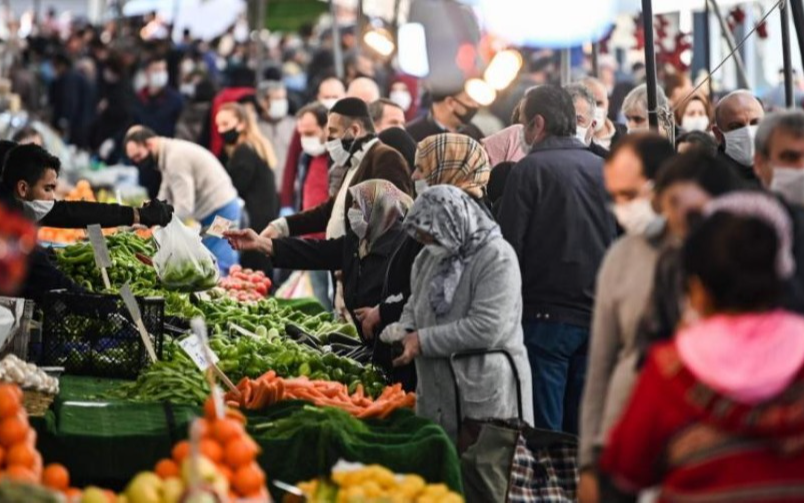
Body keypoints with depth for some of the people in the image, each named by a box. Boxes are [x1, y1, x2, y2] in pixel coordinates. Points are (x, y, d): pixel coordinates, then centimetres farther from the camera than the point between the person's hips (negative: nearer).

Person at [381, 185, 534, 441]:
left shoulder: (497, 258, -13)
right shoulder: (429, 257, 12)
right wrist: (405, 330, 1)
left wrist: (423, 341, -16)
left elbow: (486, 329, -21)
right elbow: (415, 304, 25)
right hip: (436, 392, 8)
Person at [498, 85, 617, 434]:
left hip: (547, 316, -5)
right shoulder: (604, 169, 8)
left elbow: (509, 246, -9)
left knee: (544, 431, -2)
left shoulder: (530, 169, -8)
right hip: (598, 317, 5)